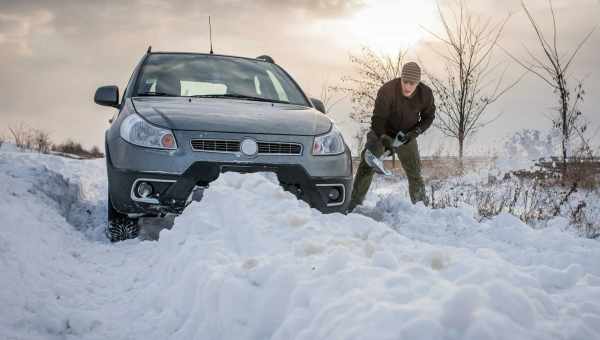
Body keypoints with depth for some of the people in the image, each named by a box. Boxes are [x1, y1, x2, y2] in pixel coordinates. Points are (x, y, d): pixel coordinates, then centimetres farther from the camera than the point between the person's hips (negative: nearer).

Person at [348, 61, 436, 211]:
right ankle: (354, 204, -15)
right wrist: (385, 140, -40)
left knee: (415, 173, 9)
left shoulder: (425, 94, -18)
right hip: (382, 132, -3)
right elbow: (378, 119, -28)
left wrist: (416, 131, -18)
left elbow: (429, 117, -2)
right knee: (367, 166, -18)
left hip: (407, 136, 3)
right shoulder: (387, 90, -30)